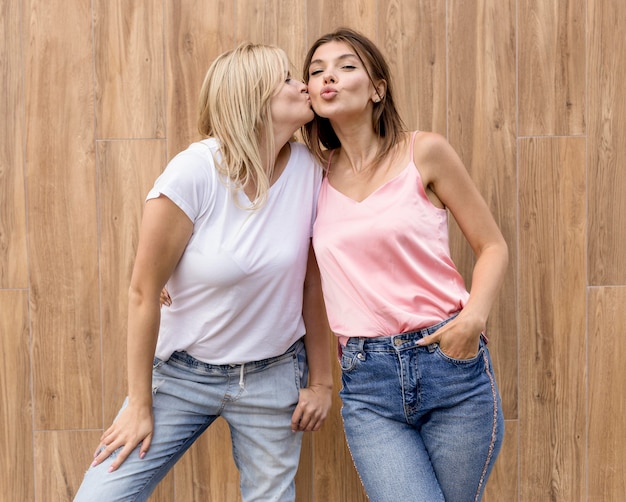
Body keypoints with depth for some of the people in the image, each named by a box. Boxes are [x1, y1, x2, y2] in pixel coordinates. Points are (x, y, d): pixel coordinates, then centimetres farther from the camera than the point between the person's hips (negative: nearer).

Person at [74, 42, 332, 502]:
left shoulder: (308, 171, -8)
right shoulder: (194, 172, -20)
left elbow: (314, 283, 1)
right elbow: (144, 292, -13)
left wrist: (321, 380, 4)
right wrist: (139, 404, -7)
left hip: (274, 376, 3)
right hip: (183, 372, -2)